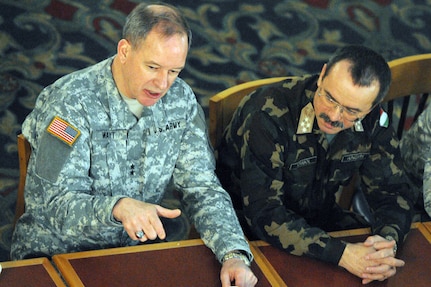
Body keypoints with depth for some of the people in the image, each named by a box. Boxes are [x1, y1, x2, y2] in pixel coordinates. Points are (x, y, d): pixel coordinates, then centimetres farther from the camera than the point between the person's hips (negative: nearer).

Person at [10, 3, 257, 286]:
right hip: (55, 253, -3)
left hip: (137, 248, 4)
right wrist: (117, 207, -41)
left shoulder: (181, 100, -2)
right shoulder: (70, 102, -17)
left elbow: (202, 188, -2)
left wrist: (234, 254, -19)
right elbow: (57, 205, -22)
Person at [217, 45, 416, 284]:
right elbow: (263, 213, -33)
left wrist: (389, 241, -29)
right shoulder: (268, 114, -30)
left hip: (318, 217, 6)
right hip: (248, 221, -6)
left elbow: (392, 191, -5)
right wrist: (342, 254, -41)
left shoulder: (372, 122, -13)